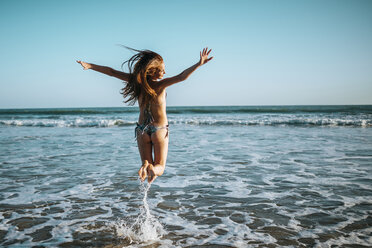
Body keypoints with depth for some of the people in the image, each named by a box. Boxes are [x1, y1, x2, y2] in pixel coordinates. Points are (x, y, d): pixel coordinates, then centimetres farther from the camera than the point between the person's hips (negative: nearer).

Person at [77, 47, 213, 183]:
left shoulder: (136, 80, -11)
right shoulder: (160, 85, -21)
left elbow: (112, 72, -5)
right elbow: (181, 77, -34)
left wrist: (90, 65, 4)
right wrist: (199, 64, -34)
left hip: (142, 129, 3)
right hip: (160, 130, -3)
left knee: (147, 164, 16)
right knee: (160, 167, 9)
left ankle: (145, 167, -22)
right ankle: (152, 169, -28)